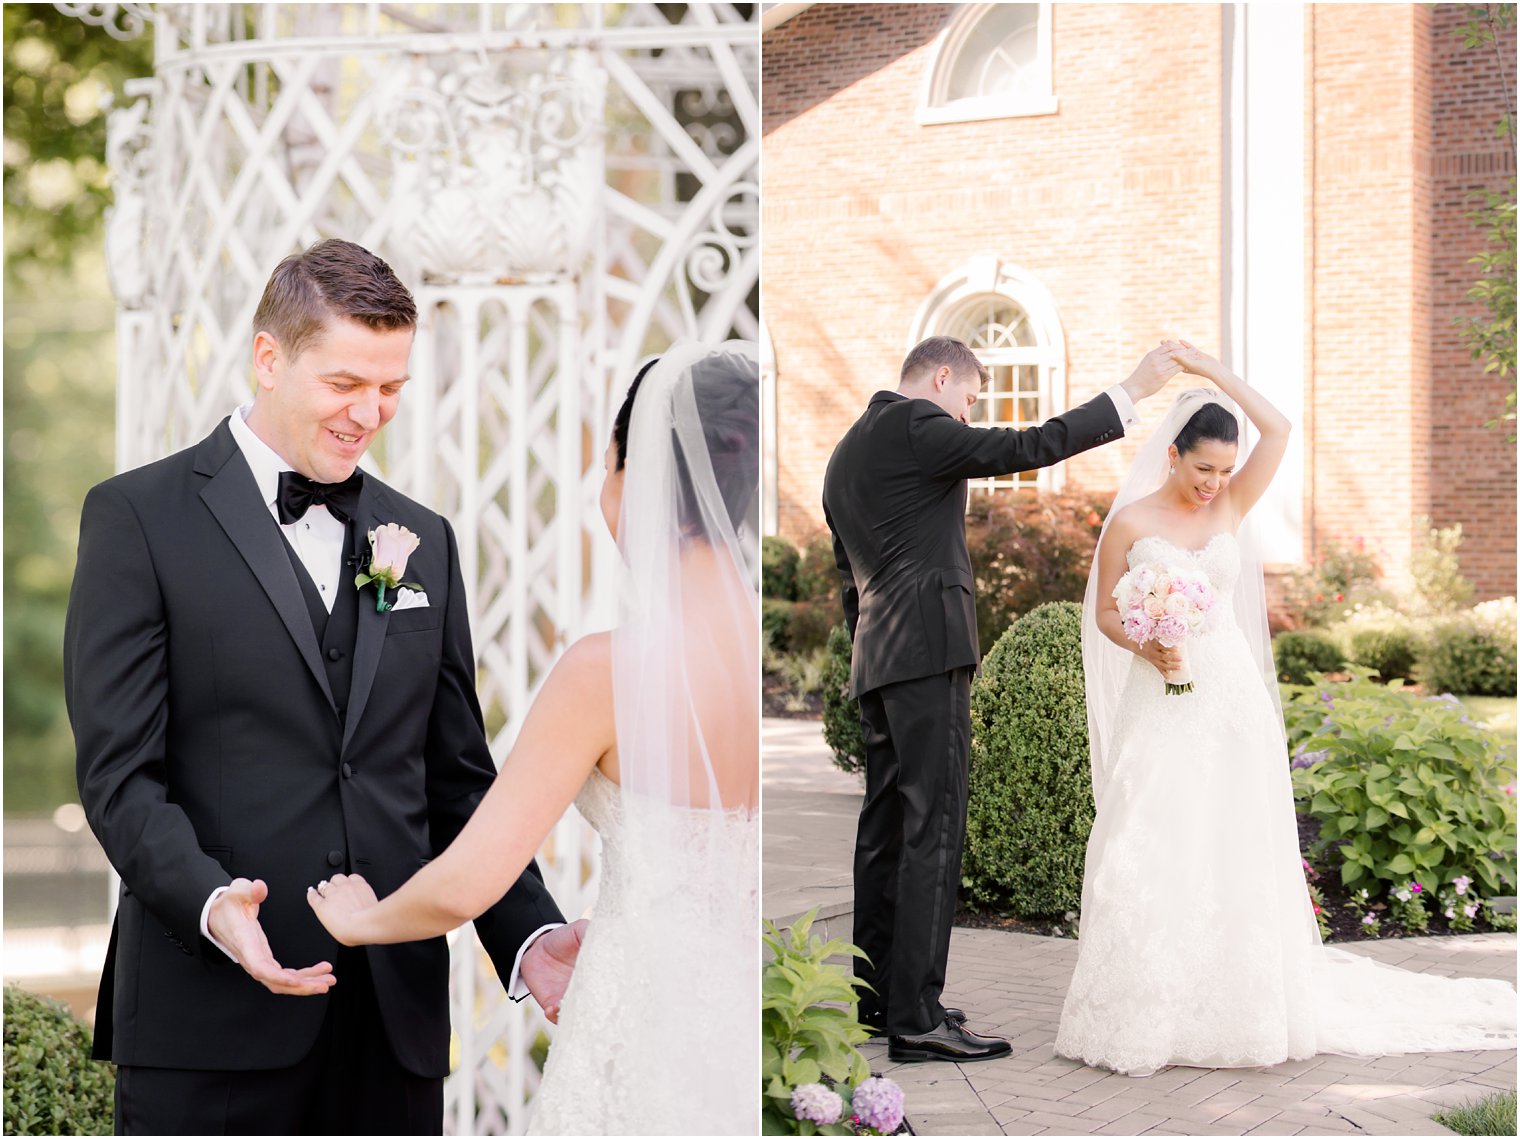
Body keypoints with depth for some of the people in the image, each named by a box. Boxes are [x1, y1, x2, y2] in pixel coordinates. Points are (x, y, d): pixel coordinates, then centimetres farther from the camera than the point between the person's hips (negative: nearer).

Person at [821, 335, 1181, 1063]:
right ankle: (916, 1018, -12)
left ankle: (880, 996, 18)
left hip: (876, 663, 10)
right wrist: (1134, 390, -11)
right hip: (929, 651, -10)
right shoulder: (915, 427, -7)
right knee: (933, 828, -11)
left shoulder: (846, 453, 22)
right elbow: (1030, 446, -16)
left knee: (886, 827, 12)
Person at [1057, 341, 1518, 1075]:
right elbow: (1105, 612, 3)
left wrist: (1211, 370, -2)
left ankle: (1235, 1005, 11)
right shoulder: (1131, 523, -1)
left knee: (1235, 846, 2)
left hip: (1230, 692, 2)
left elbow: (1277, 430, -3)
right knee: (1152, 850, -5)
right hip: (1159, 702, -2)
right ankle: (1146, 1011, 2)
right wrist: (1149, 648, -15)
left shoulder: (1231, 509, 6)